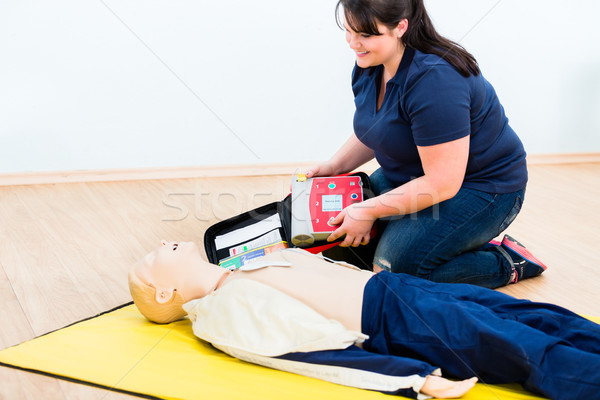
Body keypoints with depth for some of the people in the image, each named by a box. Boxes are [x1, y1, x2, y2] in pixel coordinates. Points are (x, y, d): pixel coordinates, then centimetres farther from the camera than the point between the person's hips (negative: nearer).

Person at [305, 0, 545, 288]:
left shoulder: (434, 80, -31)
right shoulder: (368, 67, -3)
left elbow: (443, 184, -31)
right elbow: (371, 133, 17)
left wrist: (369, 211, -25)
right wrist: (335, 166, 0)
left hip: (478, 188, -9)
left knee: (394, 267, -22)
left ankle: (505, 264, -1)